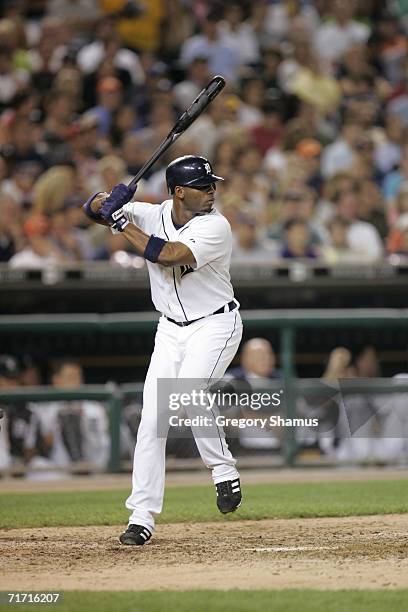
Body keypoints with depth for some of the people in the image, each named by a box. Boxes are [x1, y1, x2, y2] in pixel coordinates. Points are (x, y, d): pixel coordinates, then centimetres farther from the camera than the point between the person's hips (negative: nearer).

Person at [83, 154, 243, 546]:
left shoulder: (215, 226, -19)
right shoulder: (154, 215, -3)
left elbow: (168, 255, -32)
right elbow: (93, 209, -2)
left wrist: (122, 221, -25)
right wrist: (111, 202, -25)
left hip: (215, 325, -5)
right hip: (171, 330, 5)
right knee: (153, 418, -3)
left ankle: (223, 471, -7)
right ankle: (142, 517, -1)